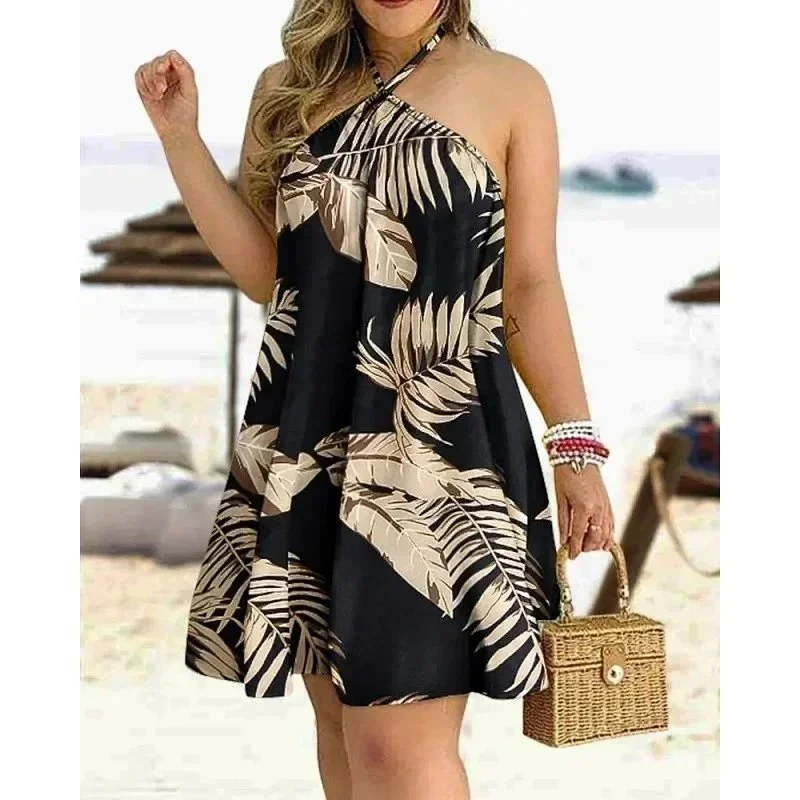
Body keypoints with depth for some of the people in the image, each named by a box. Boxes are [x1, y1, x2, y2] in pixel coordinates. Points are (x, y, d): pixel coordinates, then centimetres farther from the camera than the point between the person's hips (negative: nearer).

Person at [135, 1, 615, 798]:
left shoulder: (509, 88, 1)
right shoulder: (289, 90, 12)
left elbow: (532, 287, 1)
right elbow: (268, 274, 7)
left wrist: (574, 447, -3)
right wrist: (180, 134, 2)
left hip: (440, 434, -4)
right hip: (306, 429, 4)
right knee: (340, 714, 13)